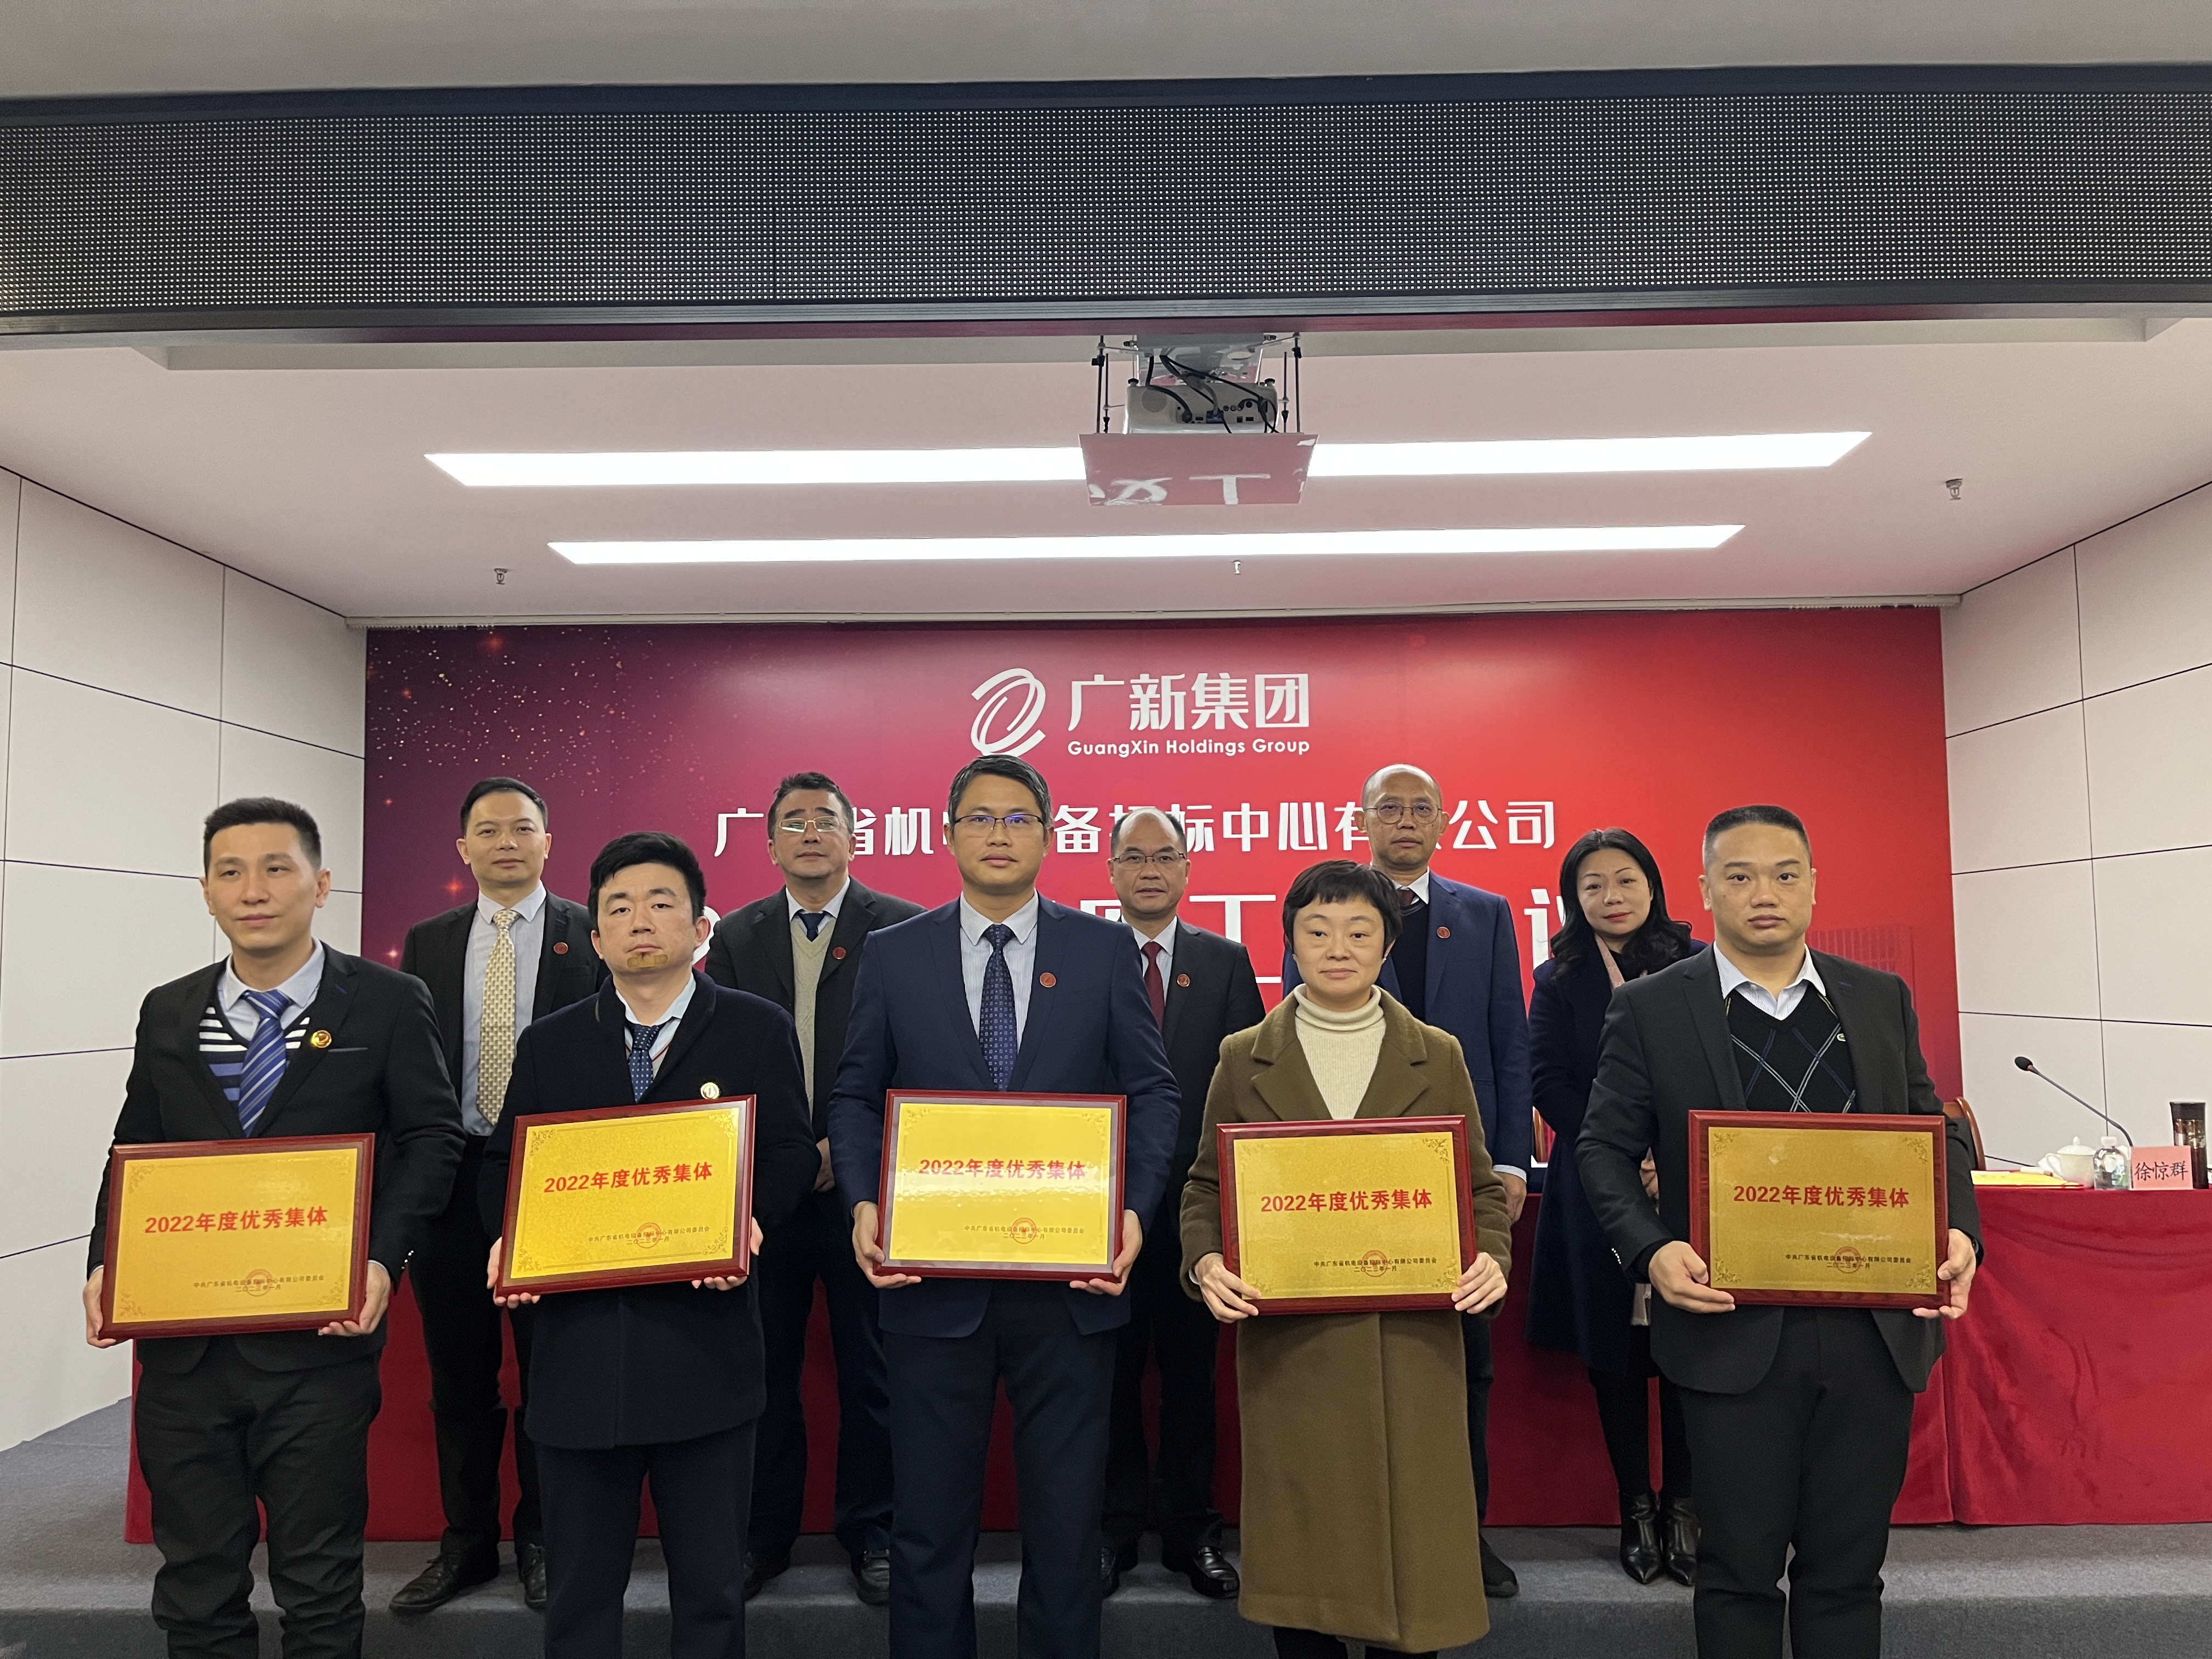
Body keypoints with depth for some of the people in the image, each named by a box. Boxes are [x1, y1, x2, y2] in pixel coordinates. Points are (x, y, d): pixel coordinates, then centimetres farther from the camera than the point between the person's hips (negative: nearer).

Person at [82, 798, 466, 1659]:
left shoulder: (389, 1004, -4)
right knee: (195, 1582, 16)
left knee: (319, 1586, 10)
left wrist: (381, 1258, -16)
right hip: (179, 1340, 4)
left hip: (318, 1338, -4)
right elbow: (134, 1154, 12)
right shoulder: (167, 1013, 8)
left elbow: (431, 1138, -4)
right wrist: (107, 1264, -4)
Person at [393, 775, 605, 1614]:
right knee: (458, 1378, 12)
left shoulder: (593, 935, -1)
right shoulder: (427, 943, 10)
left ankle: (543, 1541, 23)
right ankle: (467, 1543, 27)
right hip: (452, 1177, 3)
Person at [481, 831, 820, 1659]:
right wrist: (507, 1240, -6)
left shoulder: (758, 1029, 3)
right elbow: (503, 1165, 13)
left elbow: (791, 1152, 2)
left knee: (711, 1590, 10)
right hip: (578, 1344, 2)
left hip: (703, 1337, -2)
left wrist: (750, 1223, -16)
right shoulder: (548, 1045, 10)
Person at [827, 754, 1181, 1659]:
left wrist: (1136, 1209, -10)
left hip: (1070, 1280, 0)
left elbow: (1153, 1092, 3)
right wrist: (864, 1203, -10)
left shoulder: (1104, 950, 2)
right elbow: (855, 1097, 6)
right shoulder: (893, 956, 3)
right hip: (933, 1279, 0)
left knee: (1066, 1518, 13)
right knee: (929, 1522, 13)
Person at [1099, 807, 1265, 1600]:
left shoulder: (1227, 961, 5)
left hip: (1195, 1199, 1)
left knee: (1191, 1372, 11)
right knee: (1110, 1373, 9)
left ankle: (1191, 1530, 24)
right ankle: (1115, 1529, 23)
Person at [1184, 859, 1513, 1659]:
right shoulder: (1245, 1058, 5)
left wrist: (1492, 1258, -11)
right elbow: (1207, 1187, 7)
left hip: (1410, 1346, 0)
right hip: (1287, 1349, 0)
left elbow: (1480, 1186, 9)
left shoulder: (1437, 1057, 7)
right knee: (1301, 1561, 6)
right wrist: (1205, 1262, -12)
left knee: (1408, 1550, 3)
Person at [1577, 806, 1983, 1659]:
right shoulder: (1649, 1009, -2)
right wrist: (1652, 1249, -16)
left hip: (1874, 1332, 3)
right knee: (1740, 1567, 10)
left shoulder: (1882, 999, 8)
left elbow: (1936, 1132, 12)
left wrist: (1958, 1230, -6)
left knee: (1848, 1567, 15)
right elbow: (1605, 1146, 0)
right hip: (1734, 1333, -2)